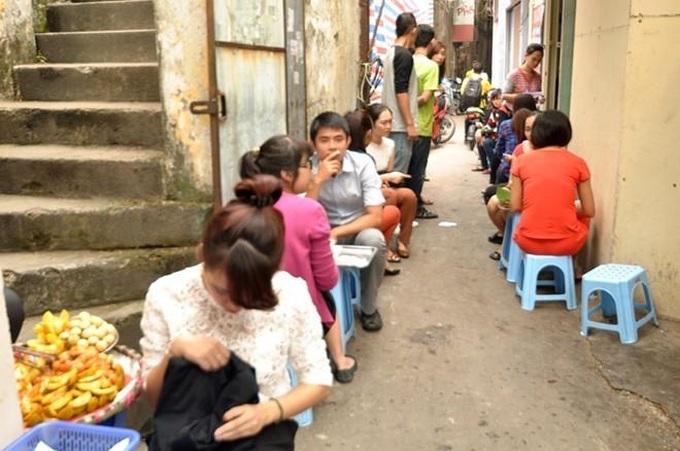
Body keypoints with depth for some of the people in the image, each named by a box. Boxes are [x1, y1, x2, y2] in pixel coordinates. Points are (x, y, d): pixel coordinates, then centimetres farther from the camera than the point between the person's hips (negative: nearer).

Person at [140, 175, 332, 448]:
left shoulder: (291, 294, -14)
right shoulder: (166, 295, -12)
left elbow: (318, 381, -3)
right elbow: (153, 396, -3)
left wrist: (268, 411, -19)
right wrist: (175, 351, -22)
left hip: (264, 430, 1)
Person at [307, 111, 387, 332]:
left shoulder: (363, 163, -16)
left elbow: (375, 216, -18)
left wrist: (336, 232, -27)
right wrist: (318, 180, -30)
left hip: (357, 229, 0)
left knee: (374, 239, -34)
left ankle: (368, 308, -8)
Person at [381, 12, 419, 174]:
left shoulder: (392, 52, 14)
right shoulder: (405, 55, -15)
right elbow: (401, 92, -21)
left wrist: (415, 98, 31)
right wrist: (410, 124, -20)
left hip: (392, 122, 10)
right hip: (400, 124, -10)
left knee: (392, 170, 14)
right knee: (398, 172, -5)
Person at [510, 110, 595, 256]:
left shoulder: (522, 161, 1)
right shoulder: (577, 163, 0)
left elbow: (515, 207, 2)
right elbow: (589, 211, 3)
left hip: (528, 241, 1)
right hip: (566, 243, -1)